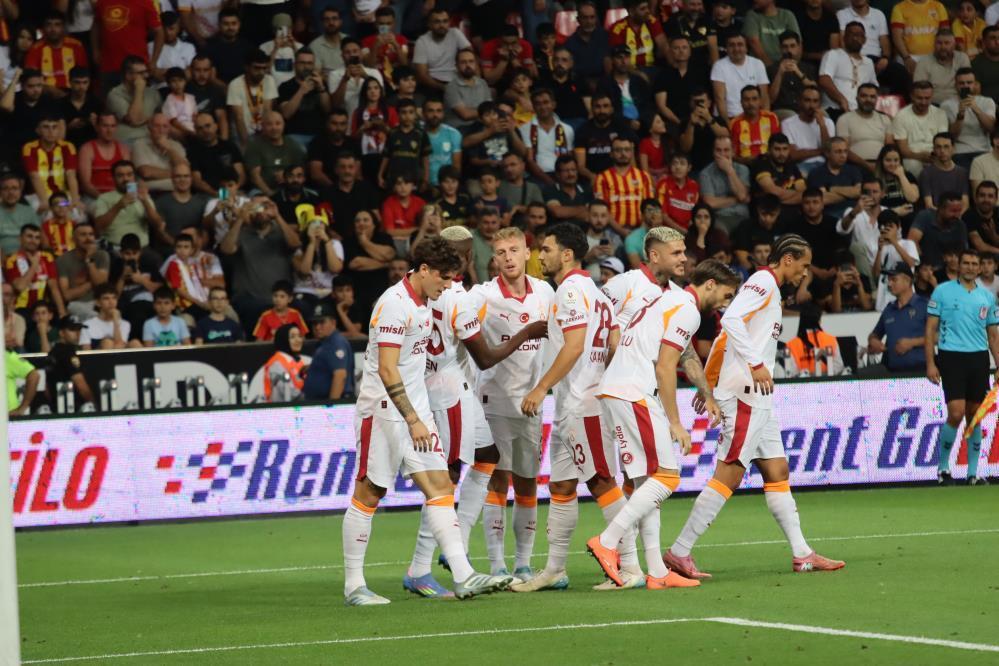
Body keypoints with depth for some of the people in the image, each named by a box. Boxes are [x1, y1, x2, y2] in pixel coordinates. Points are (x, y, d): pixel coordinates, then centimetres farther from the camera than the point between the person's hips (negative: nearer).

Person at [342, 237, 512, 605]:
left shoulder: (423, 302, 11)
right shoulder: (394, 304, -18)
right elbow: (386, 370, -22)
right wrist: (412, 420, -23)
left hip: (415, 411, 9)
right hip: (384, 411, -9)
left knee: (440, 487, 1)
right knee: (369, 493, -1)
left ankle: (463, 576, -4)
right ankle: (353, 586, 6)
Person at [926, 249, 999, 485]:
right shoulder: (943, 291, 1)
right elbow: (931, 329, 0)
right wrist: (930, 363, -8)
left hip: (979, 359, 4)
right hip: (952, 358, -4)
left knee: (975, 416, 5)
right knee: (956, 413, -14)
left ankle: (973, 473, 11)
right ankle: (942, 468, 2)